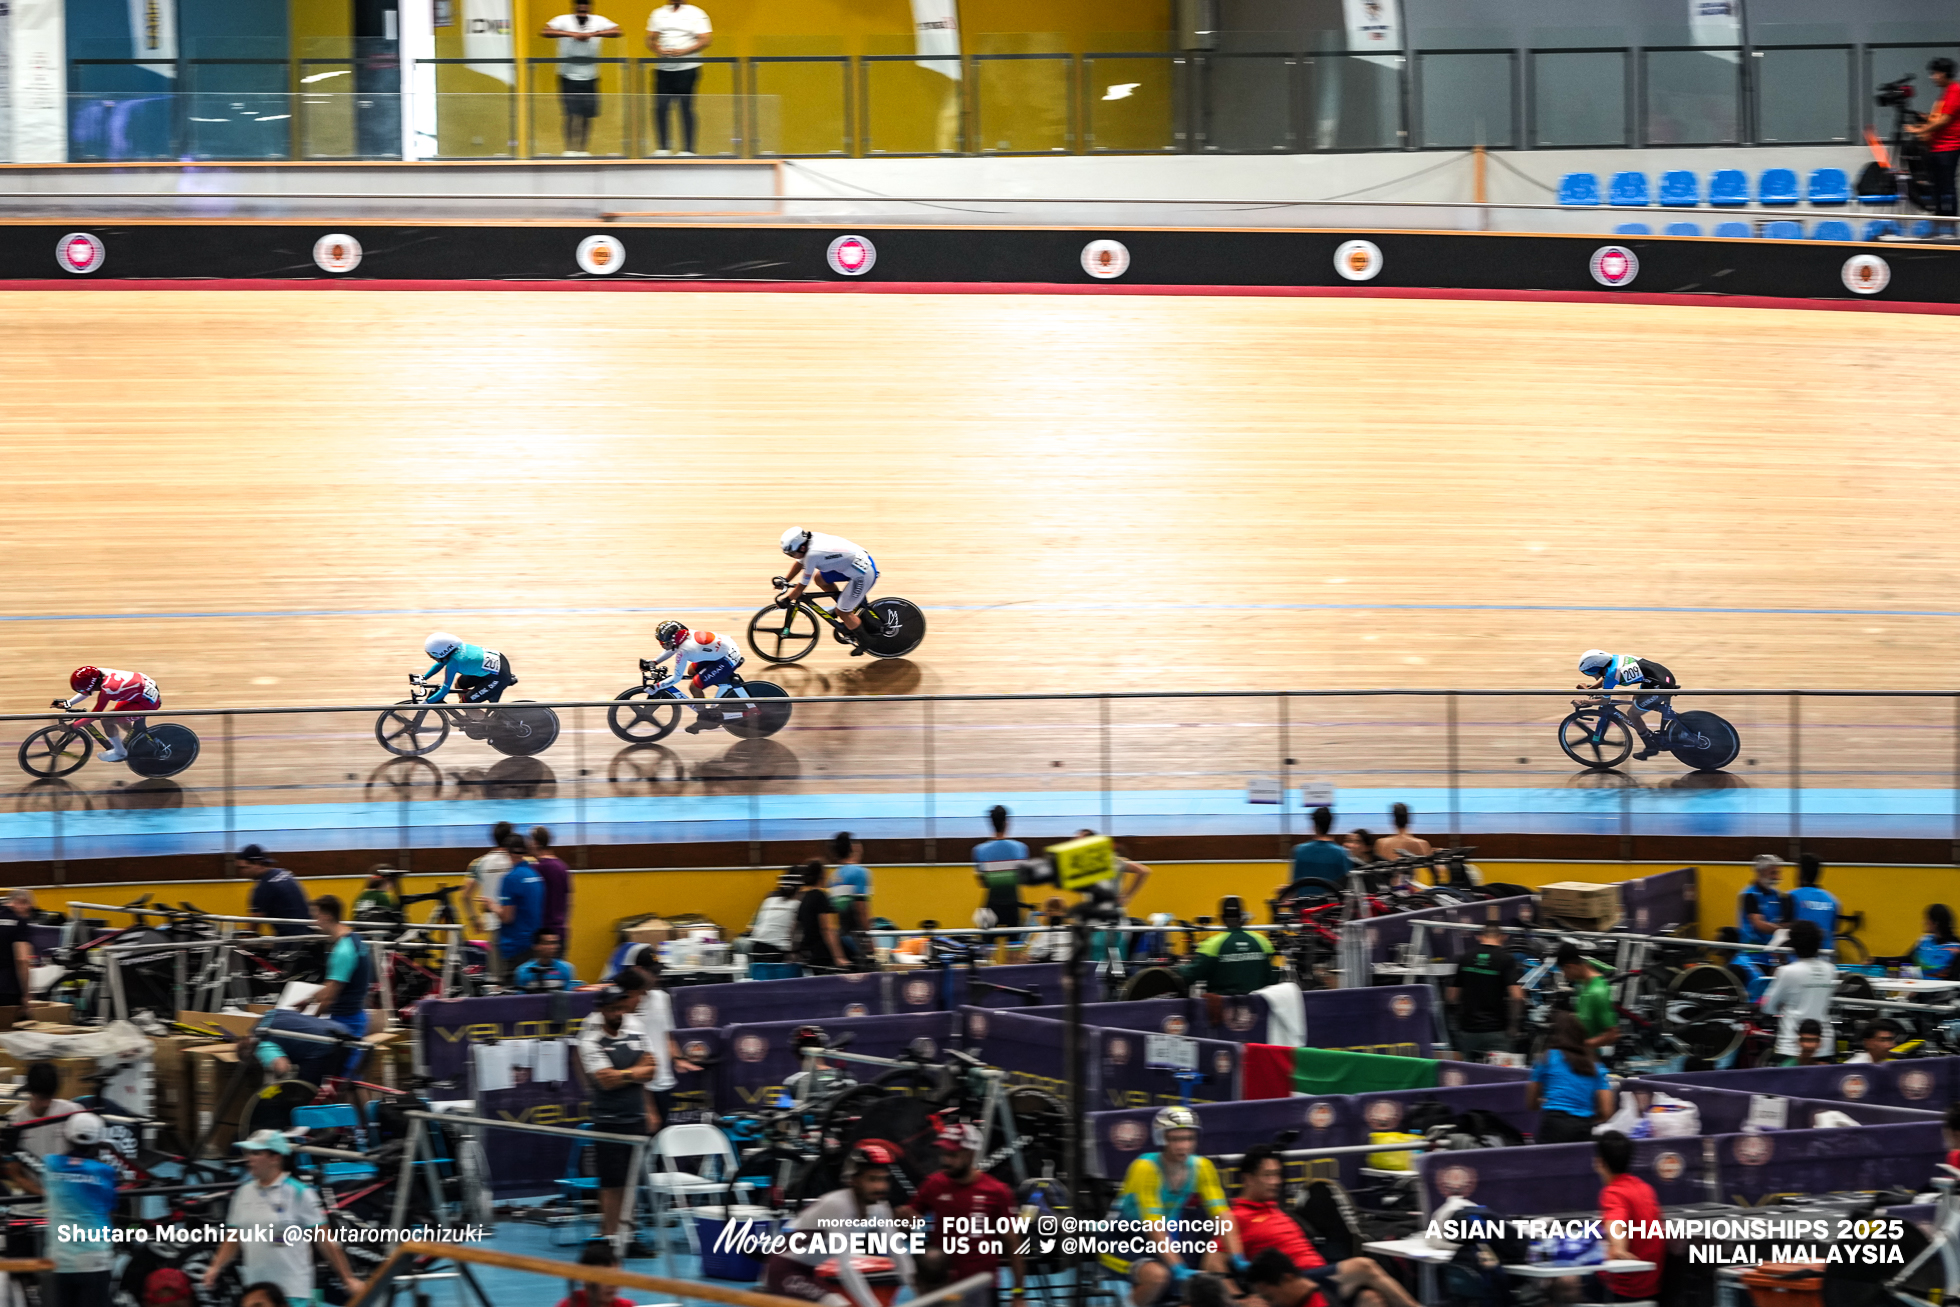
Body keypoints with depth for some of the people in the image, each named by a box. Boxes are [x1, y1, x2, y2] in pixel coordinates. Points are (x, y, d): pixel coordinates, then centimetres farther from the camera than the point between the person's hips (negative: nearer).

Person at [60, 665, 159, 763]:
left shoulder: (107, 689, -28)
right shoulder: (101, 673, -6)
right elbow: (87, 690, 13)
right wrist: (68, 703, 9)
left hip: (148, 703, -9)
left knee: (106, 720, -9)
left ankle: (120, 752, 11)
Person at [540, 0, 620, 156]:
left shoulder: (598, 21, 0)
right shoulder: (564, 20, -6)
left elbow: (616, 31, -14)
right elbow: (545, 32, -21)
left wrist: (593, 34, -26)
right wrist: (571, 34, -30)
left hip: (590, 78, 3)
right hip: (568, 77, -3)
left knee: (587, 116, 4)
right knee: (572, 114, -11)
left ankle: (583, 148, 13)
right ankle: (570, 148, -5)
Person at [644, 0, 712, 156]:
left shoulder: (696, 14, 2)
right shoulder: (658, 13, 13)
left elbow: (705, 40, -6)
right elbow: (650, 39, 13)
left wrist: (683, 51, -18)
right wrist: (659, 50, -9)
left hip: (687, 68, -4)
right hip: (663, 67, 4)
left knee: (685, 108, -5)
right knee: (660, 107, -3)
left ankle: (688, 149, 0)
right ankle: (663, 146, 8)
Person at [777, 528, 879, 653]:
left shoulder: (812, 554, -25)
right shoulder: (810, 542, 1)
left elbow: (802, 586, -15)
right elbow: (799, 563, 20)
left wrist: (785, 599, -4)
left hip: (863, 574, -10)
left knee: (842, 612, 0)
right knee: (819, 578, 14)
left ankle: (863, 641, 20)